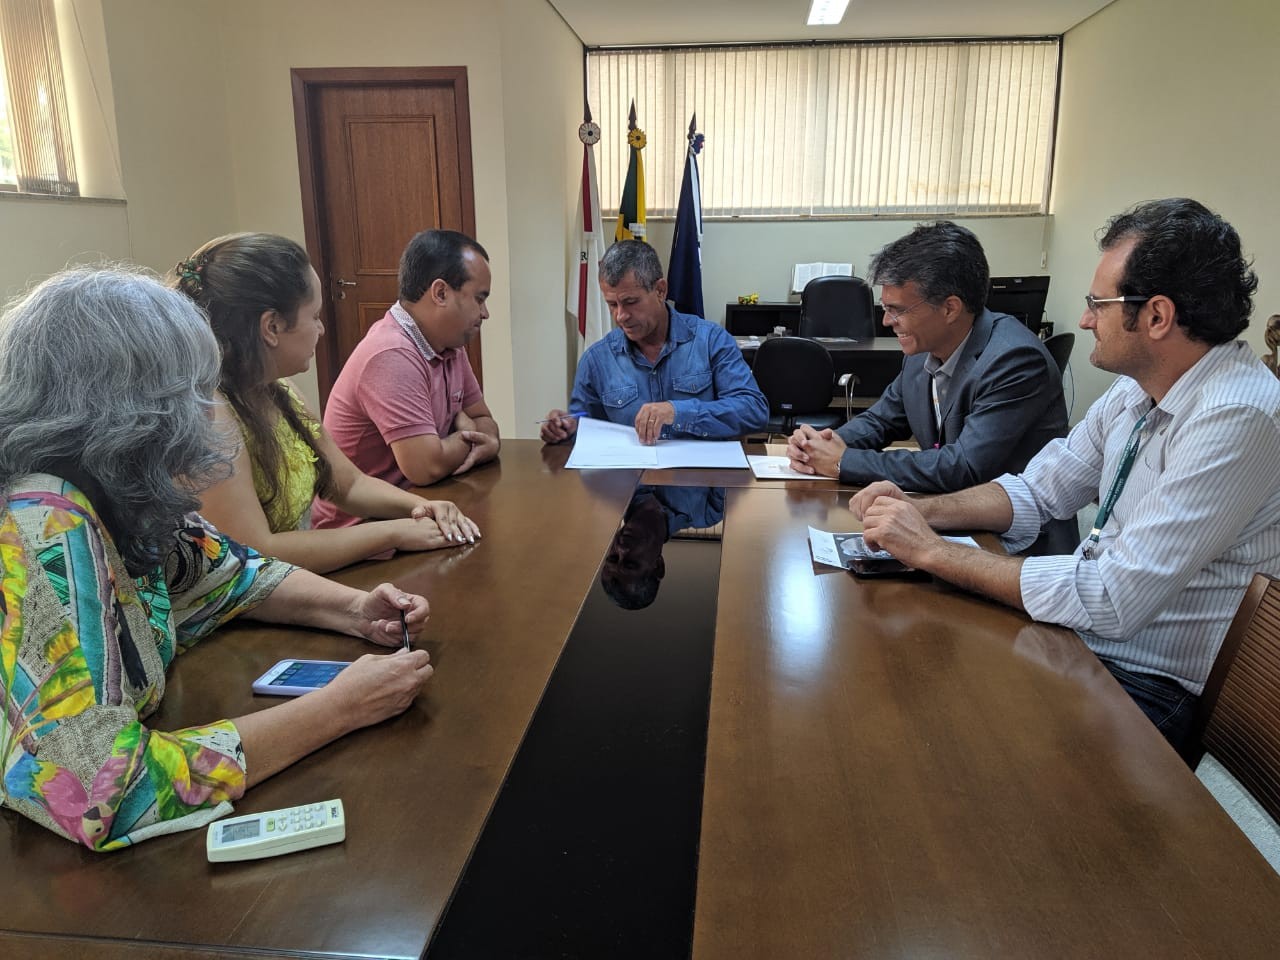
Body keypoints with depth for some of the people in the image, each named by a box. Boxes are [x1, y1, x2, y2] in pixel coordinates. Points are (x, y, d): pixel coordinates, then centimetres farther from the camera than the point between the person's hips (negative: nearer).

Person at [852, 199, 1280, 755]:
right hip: (1085, 629, 8)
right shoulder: (1138, 387, 2)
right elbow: (1039, 490, 10)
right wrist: (921, 511, -8)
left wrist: (931, 551, -24)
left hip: (1150, 686, -7)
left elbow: (1112, 600, -29)